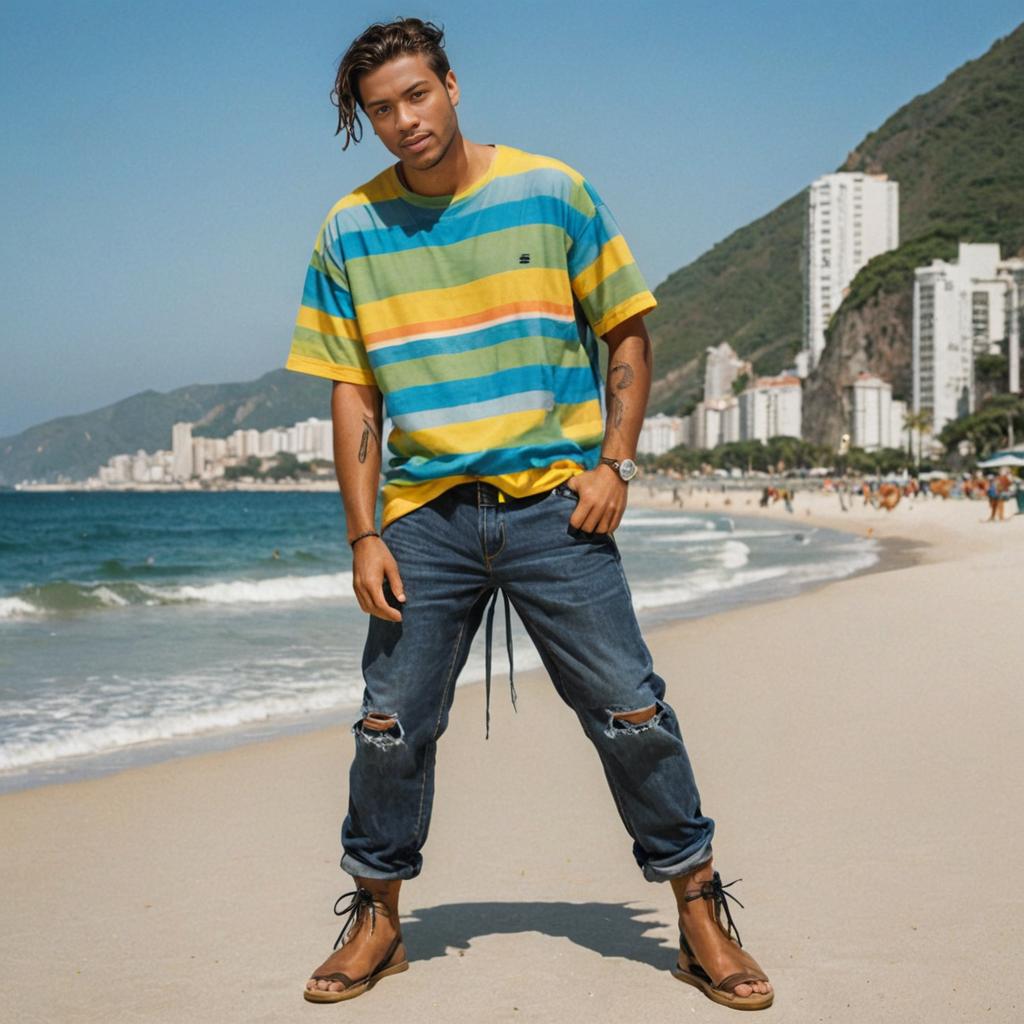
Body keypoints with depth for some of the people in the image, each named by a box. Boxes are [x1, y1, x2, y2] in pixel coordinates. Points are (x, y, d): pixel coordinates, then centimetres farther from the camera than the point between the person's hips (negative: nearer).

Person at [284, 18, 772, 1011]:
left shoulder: (552, 192, 2)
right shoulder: (350, 232, 5)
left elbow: (627, 332, 7)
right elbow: (352, 393, 6)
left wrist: (613, 461, -5)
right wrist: (364, 536, 0)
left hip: (554, 504, -1)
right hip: (425, 514, 2)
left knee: (630, 711, -2)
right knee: (391, 724, 3)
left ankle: (702, 922, 12)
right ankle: (376, 919, 23)